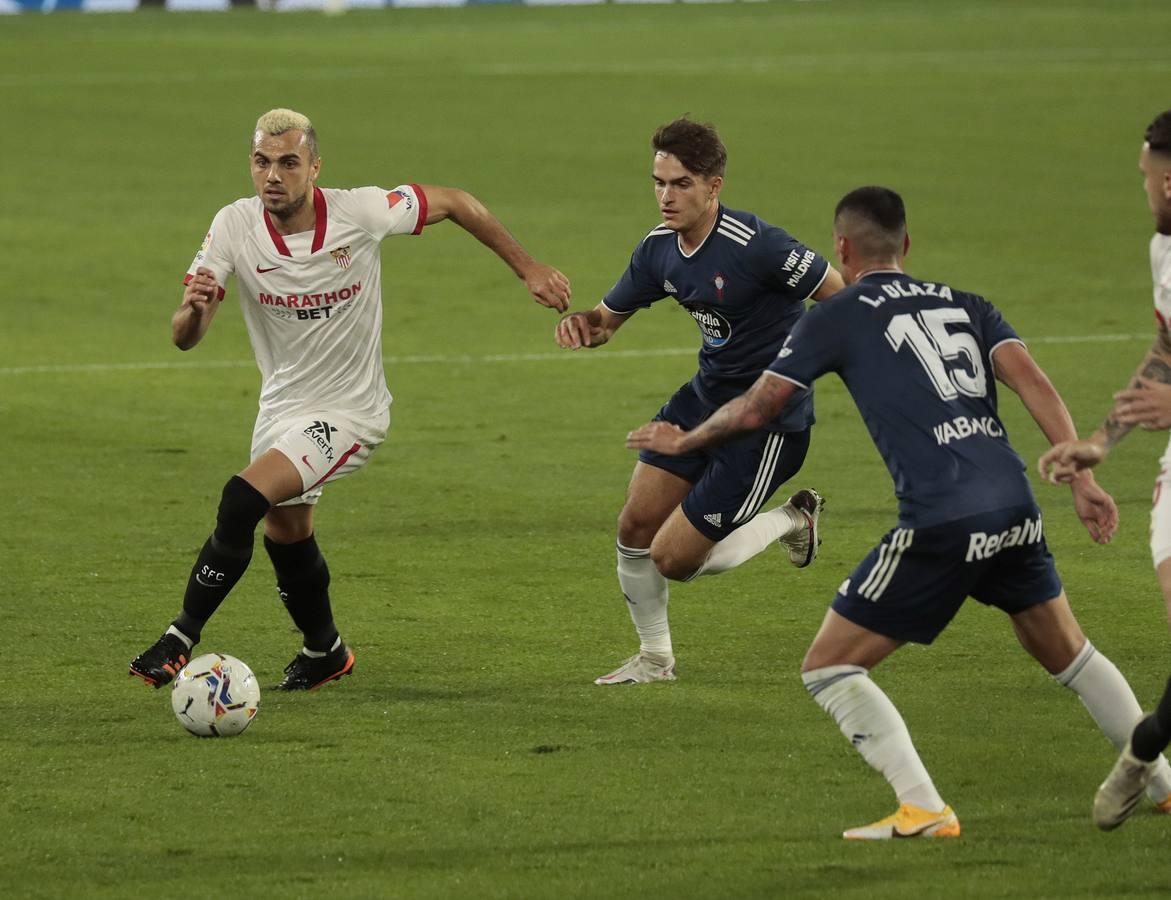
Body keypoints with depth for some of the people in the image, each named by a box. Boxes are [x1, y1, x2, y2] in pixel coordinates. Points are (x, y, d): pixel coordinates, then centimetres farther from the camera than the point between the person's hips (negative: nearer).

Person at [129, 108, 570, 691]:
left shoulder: (362, 212, -22)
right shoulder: (234, 227, -15)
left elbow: (453, 203, -4)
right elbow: (184, 338, -17)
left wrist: (527, 268, 0)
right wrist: (194, 307, -41)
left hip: (348, 411, -5)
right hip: (281, 404, 5)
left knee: (243, 502, -24)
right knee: (286, 534, 20)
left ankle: (179, 642, -14)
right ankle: (324, 653, 47)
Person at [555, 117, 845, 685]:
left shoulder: (755, 246, -26)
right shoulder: (659, 249, -2)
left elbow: (846, 298, -17)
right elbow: (609, 317, 10)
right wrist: (580, 324, -12)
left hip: (769, 421, -7)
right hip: (706, 398, 7)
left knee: (673, 558, -6)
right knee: (635, 528, 4)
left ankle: (791, 521, 18)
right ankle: (654, 659, 27)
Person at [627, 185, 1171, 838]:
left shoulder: (838, 317, 6)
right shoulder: (966, 305, 19)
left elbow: (755, 409, 8)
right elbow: (1033, 383, 5)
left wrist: (682, 441, 25)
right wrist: (1083, 478, 1)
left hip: (940, 523, -6)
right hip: (1014, 506, 6)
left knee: (829, 667, 4)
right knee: (1069, 655, 28)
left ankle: (924, 809, -9)